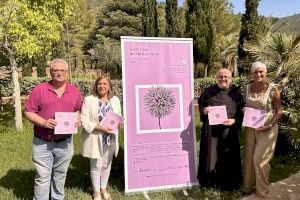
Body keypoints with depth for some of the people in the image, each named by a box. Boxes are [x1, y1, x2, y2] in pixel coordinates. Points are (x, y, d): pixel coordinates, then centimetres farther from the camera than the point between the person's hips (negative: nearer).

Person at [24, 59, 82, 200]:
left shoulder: (74, 91, 3)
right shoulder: (39, 89, -6)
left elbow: (78, 110, 14)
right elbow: (28, 112, -5)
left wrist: (78, 120, -8)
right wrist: (44, 122, -21)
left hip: (65, 143, 3)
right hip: (42, 143, -2)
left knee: (60, 176, 18)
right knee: (42, 178, 6)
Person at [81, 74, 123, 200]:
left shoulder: (115, 100, 4)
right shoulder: (88, 100, -10)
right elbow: (84, 121, -14)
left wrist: (119, 124, -11)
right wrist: (101, 128, -23)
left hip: (110, 139, 4)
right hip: (95, 139, -4)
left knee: (106, 165, 16)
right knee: (96, 166, 7)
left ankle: (103, 189, 37)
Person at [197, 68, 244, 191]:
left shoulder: (235, 93, 2)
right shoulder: (209, 91, 5)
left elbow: (241, 111, 1)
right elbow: (200, 104, 13)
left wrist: (234, 121, -16)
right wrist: (204, 111, -9)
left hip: (228, 130, -1)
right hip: (211, 129, 1)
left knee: (228, 156, 8)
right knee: (211, 154, 8)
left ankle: (228, 183, 26)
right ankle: (211, 181, 25)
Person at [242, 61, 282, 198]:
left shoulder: (273, 89, -12)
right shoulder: (248, 88, 1)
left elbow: (278, 111, -8)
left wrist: (270, 125, -21)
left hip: (266, 128, -4)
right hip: (250, 127, 4)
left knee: (259, 159, 0)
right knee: (249, 157, 11)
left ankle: (262, 189, 23)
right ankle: (248, 186, 30)